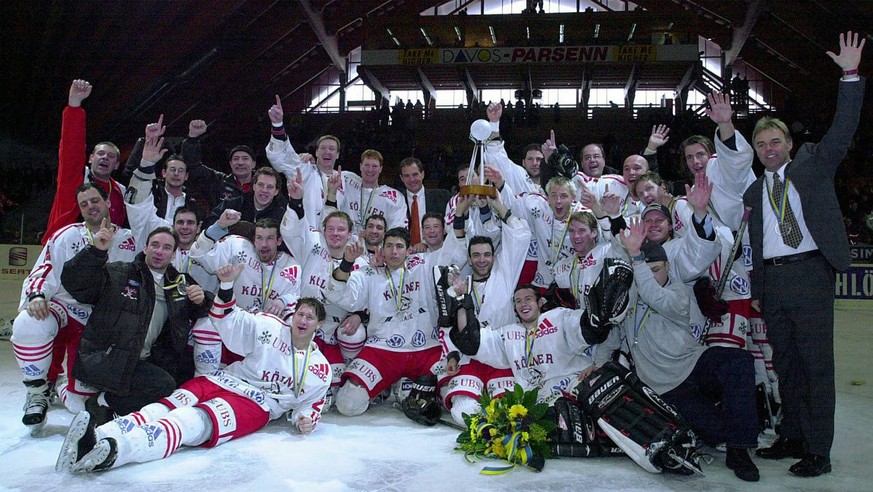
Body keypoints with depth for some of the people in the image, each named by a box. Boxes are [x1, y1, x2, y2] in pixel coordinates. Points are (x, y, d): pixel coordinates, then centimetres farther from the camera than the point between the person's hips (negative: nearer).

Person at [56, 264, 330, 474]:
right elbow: (229, 321, 9)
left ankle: (114, 450, -59)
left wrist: (306, 418, -7)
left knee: (194, 422, -33)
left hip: (256, 405, -3)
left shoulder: (319, 368, 8)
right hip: (224, 381, 4)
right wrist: (226, 285, -5)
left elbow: (311, 402, 16)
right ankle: (97, 438, -51)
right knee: (168, 407, -27)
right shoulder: (270, 327, 9)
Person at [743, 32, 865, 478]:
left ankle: (818, 450, 2)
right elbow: (754, 245, 16)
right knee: (785, 363, 10)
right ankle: (792, 436, 21)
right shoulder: (753, 192, 16)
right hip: (772, 281, 4)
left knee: (815, 361, -3)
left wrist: (851, 76, -11)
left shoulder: (813, 166, 5)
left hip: (810, 273, -4)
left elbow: (842, 131, -5)